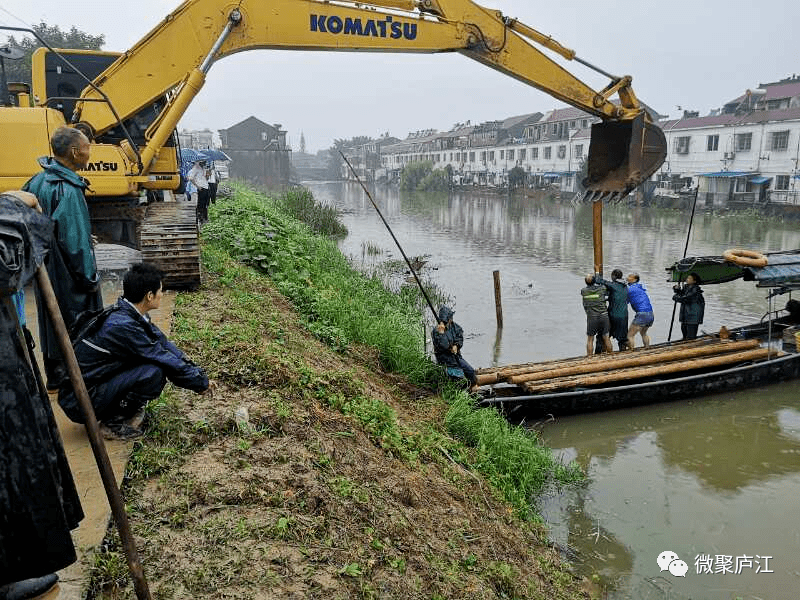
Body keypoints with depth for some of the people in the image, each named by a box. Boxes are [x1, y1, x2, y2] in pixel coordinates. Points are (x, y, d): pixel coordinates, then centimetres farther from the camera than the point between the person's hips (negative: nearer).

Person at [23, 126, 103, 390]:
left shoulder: (38, 181, 4)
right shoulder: (68, 190, -24)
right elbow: (76, 241, -23)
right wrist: (90, 277, -14)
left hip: (44, 270, 9)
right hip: (68, 276, -9)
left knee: (52, 323, 20)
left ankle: (55, 376, 34)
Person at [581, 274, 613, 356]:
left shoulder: (583, 291, -1)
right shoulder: (602, 288, -1)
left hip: (591, 318, -1)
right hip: (604, 316, 1)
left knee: (590, 339, 8)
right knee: (606, 338, 12)